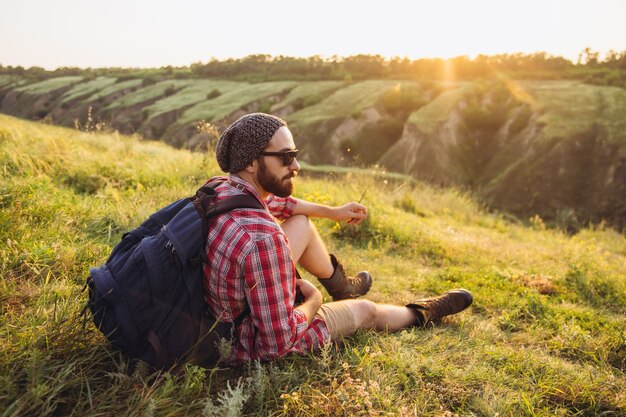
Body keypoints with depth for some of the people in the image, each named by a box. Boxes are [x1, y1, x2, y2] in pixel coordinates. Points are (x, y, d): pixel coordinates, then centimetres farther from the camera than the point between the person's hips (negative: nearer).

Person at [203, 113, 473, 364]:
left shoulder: (217, 187, -11)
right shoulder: (263, 239, -38)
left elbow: (272, 202, 12)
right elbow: (278, 341, -31)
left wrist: (332, 212, 20)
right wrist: (312, 302, -11)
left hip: (219, 310, 7)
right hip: (253, 346, -7)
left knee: (301, 223, 13)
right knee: (365, 310, 13)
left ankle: (340, 285, 40)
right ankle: (420, 315, 45)